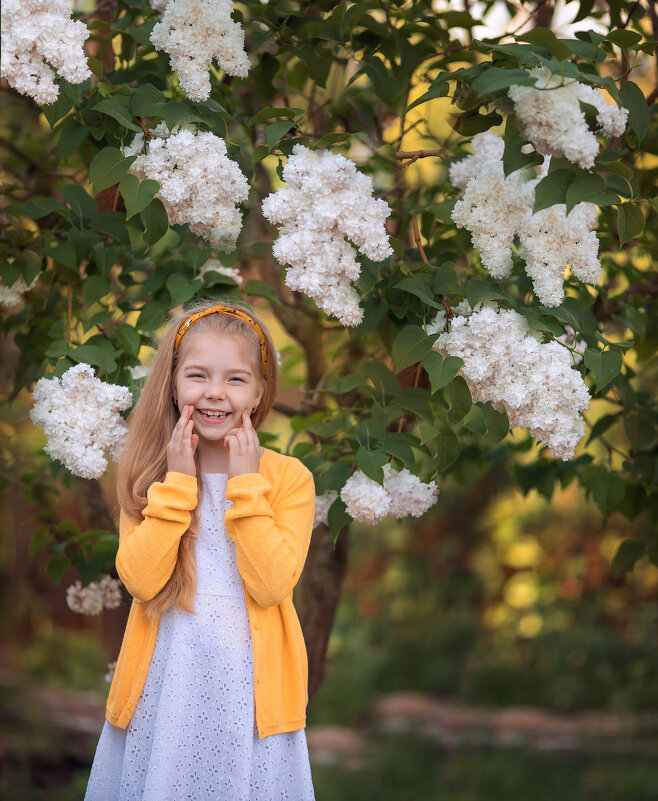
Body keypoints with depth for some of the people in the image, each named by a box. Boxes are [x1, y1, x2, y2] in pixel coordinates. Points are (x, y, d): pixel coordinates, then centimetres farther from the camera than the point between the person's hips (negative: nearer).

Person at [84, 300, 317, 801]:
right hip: (166, 679, 1)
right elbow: (141, 580, -11)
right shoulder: (150, 474, 3)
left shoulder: (288, 477, -3)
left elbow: (271, 584, -16)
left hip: (249, 679, -1)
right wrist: (176, 484, -12)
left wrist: (245, 485, -15)